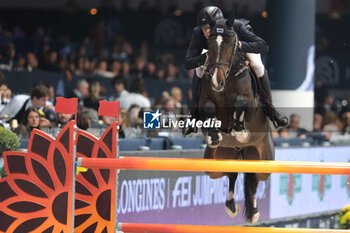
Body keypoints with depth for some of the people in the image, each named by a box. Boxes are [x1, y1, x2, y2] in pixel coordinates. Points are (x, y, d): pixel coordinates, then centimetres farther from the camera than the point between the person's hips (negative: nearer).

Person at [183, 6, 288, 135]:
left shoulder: (236, 27, -43)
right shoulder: (198, 34, -37)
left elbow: (264, 46, -46)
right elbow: (188, 63, -37)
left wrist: (241, 45, -61)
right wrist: (206, 57, -55)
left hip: (243, 44, -2)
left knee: (257, 66, -27)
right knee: (199, 70, -20)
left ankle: (269, 108, -9)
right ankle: (195, 112, -2)